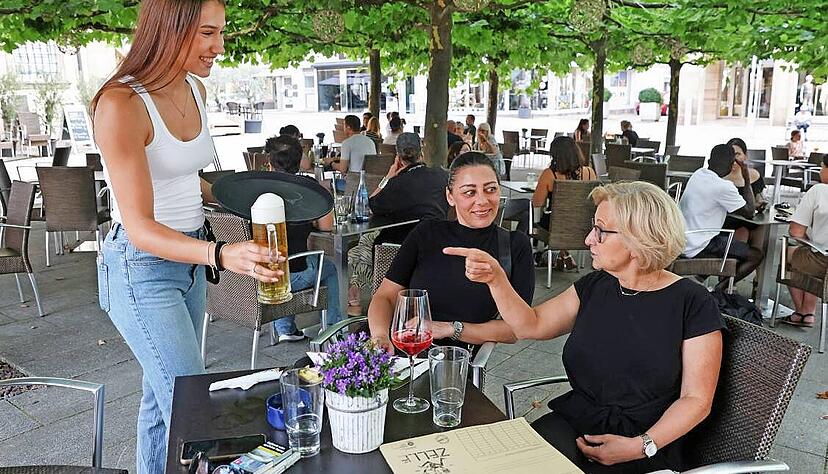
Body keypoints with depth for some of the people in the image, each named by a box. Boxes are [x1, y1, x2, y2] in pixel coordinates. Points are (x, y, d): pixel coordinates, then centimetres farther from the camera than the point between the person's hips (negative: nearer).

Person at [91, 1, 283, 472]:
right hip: (142, 267, -7)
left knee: (162, 399, 19)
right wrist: (220, 254, -40)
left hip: (189, 257, 7)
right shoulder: (120, 105, -21)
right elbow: (140, 227, -24)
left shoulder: (195, 90, 3)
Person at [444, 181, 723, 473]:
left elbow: (696, 399, -7)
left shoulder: (693, 304, -8)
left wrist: (642, 446, -18)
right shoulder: (594, 286, 7)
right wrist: (495, 278, -8)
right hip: (573, 424, 4)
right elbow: (530, 325, 7)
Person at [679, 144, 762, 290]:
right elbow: (749, 212, -5)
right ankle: (719, 289, -4)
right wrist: (747, 181, 3)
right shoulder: (723, 186, -19)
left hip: (683, 242, 8)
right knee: (756, 255, 3)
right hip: (698, 248, -8)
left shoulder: (697, 174, 5)